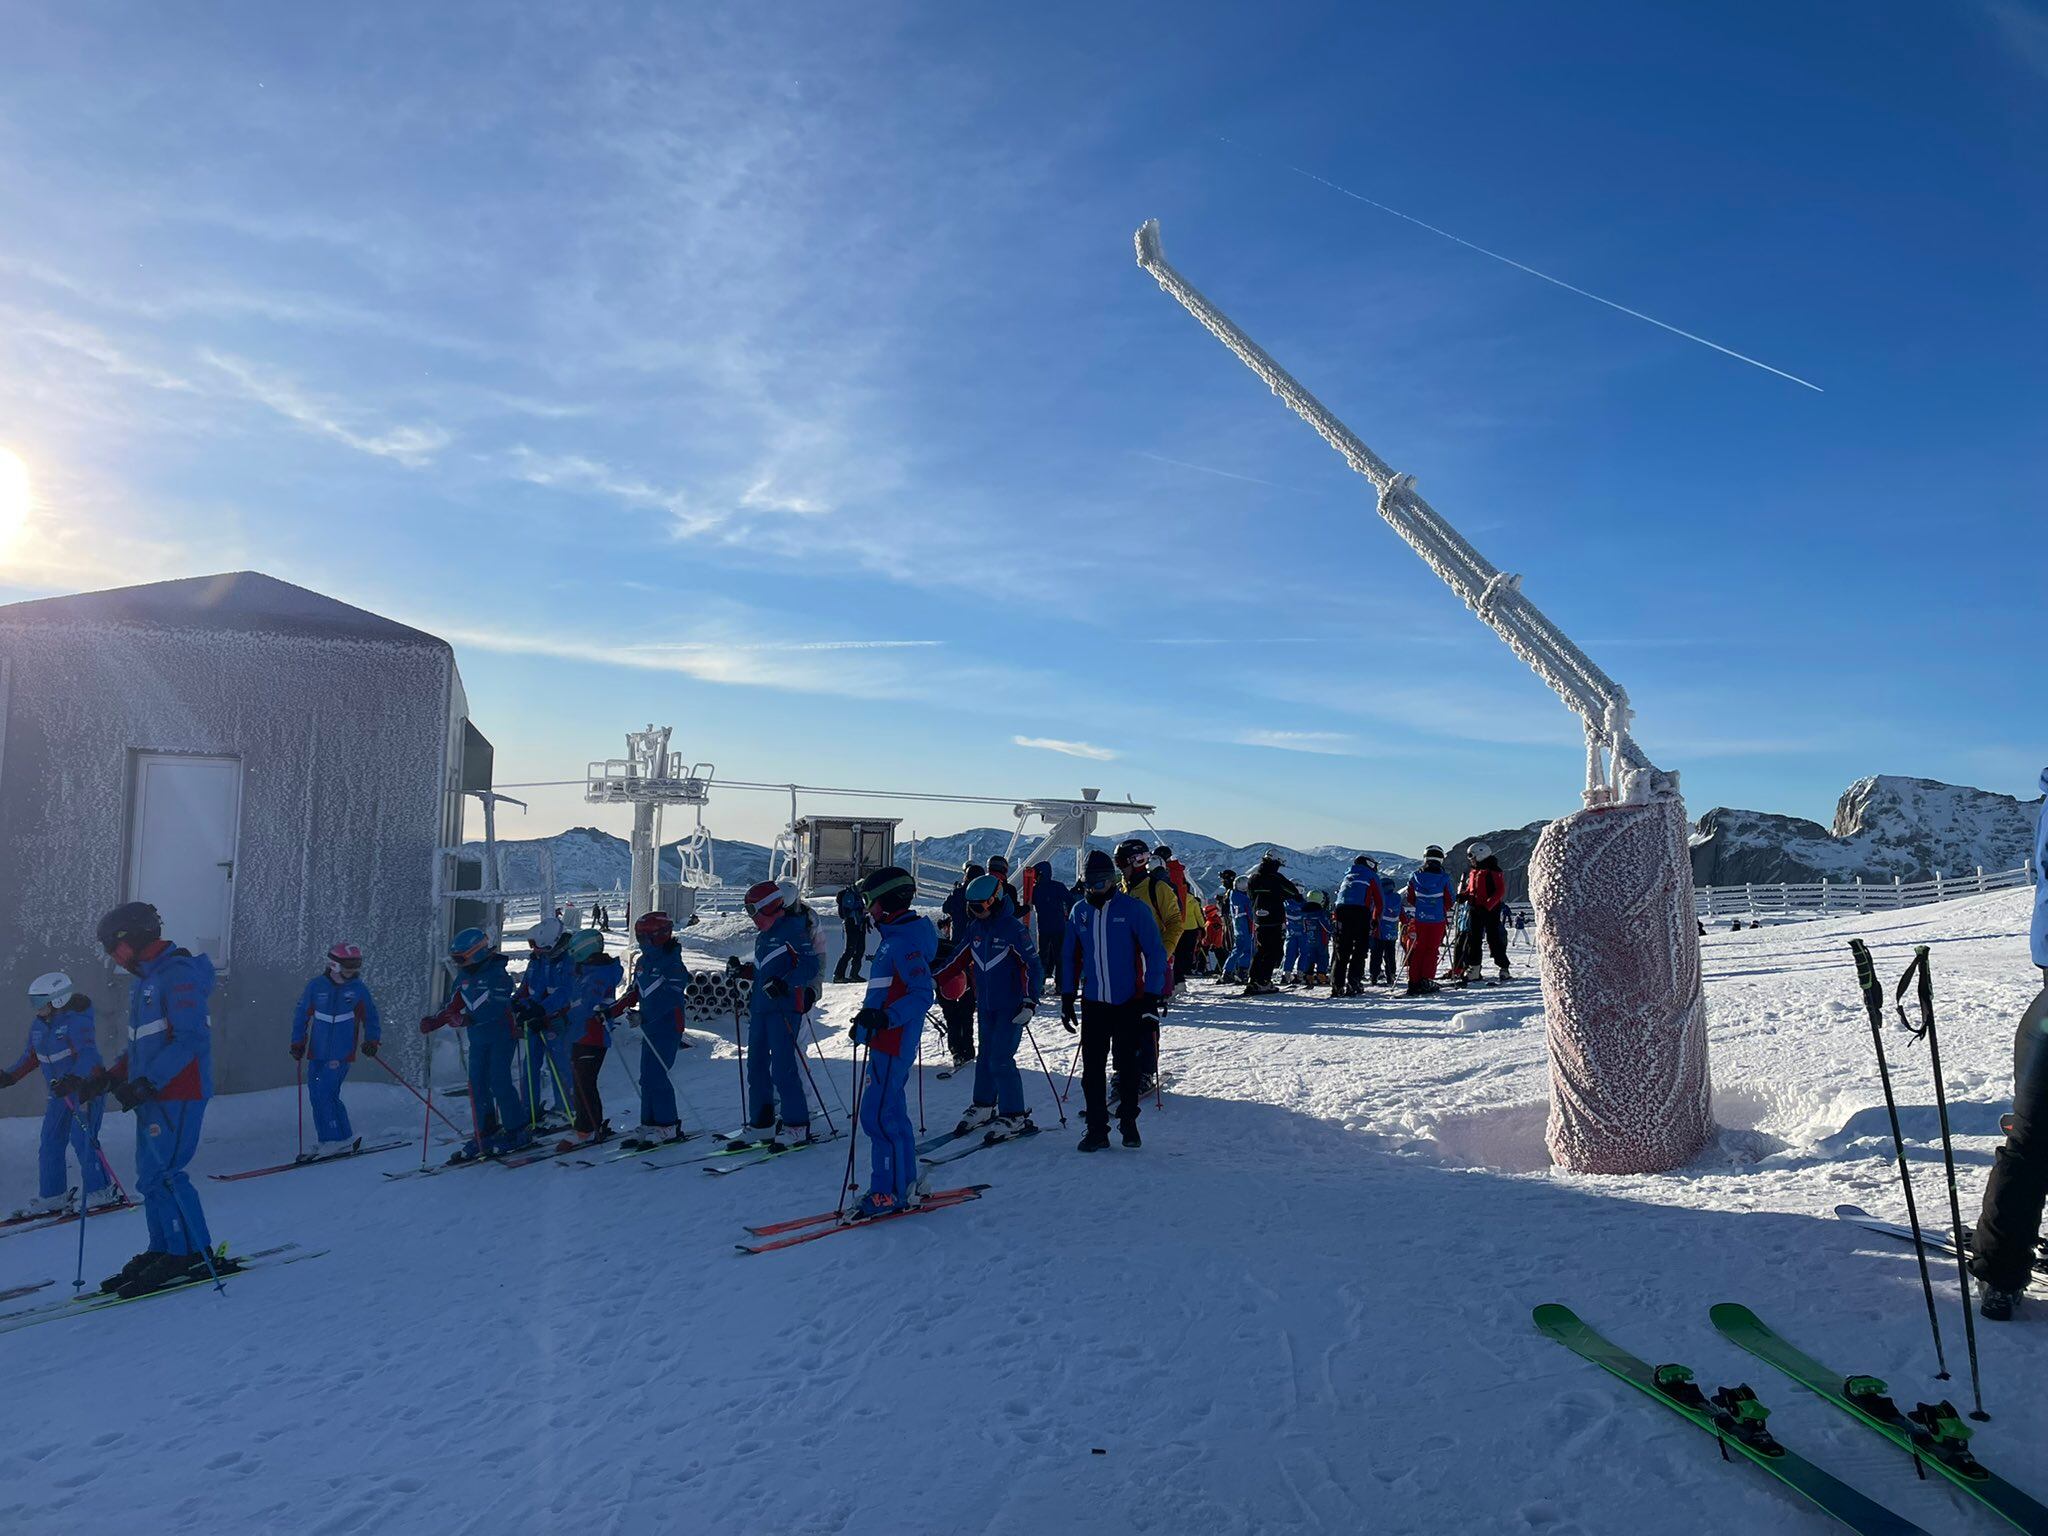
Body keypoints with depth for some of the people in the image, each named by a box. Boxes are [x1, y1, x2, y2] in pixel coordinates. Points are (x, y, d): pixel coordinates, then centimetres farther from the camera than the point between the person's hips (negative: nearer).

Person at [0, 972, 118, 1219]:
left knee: (81, 1138, -11)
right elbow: (30, 1055, 23)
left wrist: (73, 1080, -42)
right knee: (49, 1143, 9)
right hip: (61, 1092, 9)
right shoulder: (38, 1025, 8)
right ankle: (52, 1196, 19)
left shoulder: (75, 1020, -18)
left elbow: (88, 1053, -30)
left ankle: (102, 1191, -2)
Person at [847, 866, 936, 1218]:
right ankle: (903, 1188, 23)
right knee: (891, 1114, 15)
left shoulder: (903, 941, -17)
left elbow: (922, 994, -24)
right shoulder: (895, 936, 14)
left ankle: (888, 1193, 1)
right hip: (888, 1042, 10)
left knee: (877, 1116, -6)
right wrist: (866, 1020, 26)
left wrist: (885, 1018, -33)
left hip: (892, 1044, -10)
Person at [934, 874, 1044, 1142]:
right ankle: (983, 1107, 29)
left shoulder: (1013, 928, -14)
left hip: (1011, 1007, -6)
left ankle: (1015, 1117, 0)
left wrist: (1030, 1002, -22)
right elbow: (959, 959, 15)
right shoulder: (975, 928, 6)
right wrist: (933, 979, 8)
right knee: (986, 1057, 14)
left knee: (1001, 1059, -10)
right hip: (985, 1006, 6)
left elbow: (1032, 966, -15)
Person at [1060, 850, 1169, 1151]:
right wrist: (1067, 999, 10)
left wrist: (1151, 999, -11)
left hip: (1129, 1003, -3)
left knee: (1127, 1065, 7)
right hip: (1093, 1003, 3)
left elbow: (1155, 954, -7)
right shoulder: (1079, 911, 5)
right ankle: (1097, 1129, 13)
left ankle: (1128, 1121, 26)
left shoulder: (1134, 909, -8)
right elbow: (1070, 957, 13)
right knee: (1092, 1069, 3)